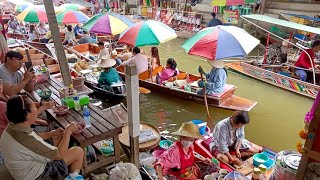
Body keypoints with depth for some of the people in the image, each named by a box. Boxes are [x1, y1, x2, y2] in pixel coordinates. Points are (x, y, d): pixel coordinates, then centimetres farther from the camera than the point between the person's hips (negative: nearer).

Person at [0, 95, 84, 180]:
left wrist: (53, 133, -2)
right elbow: (60, 155, -26)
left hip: (26, 166, 8)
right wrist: (68, 131, -16)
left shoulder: (12, 127, -12)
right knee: (78, 152, -5)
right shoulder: (26, 140, -38)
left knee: (58, 136, 16)